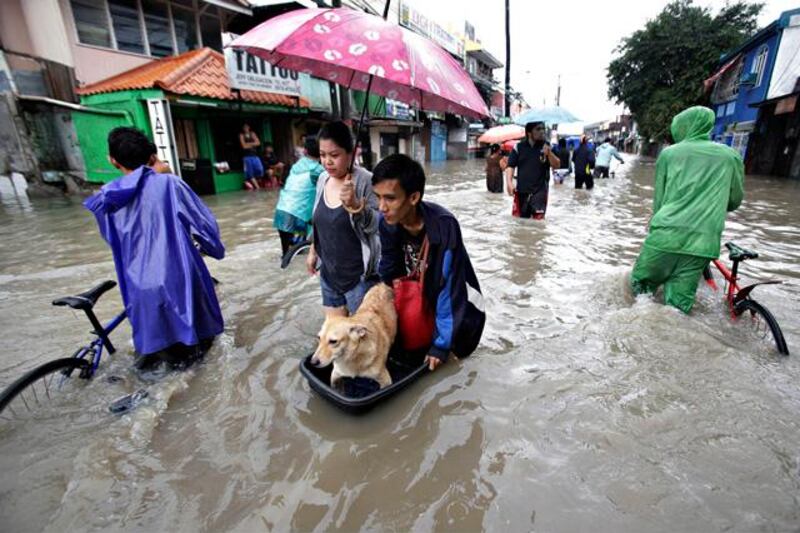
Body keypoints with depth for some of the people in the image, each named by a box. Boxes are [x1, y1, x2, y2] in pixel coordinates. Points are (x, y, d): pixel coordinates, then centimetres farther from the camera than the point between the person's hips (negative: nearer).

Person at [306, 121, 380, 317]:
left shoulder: (365, 181, -16)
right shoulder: (322, 179, 4)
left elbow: (377, 225, -19)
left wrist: (354, 204, -34)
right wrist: (313, 250, 19)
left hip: (359, 275, -6)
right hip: (329, 273, 6)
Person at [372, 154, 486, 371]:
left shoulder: (444, 227, -36)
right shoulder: (387, 222, -21)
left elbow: (450, 288, -30)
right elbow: (388, 271, -5)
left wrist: (441, 343, -25)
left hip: (457, 303, -4)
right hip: (420, 297, 4)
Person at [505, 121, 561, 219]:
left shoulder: (547, 146, 2)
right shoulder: (518, 147, 2)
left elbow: (556, 165, -2)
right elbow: (510, 166, 2)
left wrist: (549, 153, -20)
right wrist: (509, 182, -12)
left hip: (539, 191, -1)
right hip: (521, 191, 1)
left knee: (538, 220, -5)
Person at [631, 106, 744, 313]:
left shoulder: (669, 153, 11)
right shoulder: (730, 155, 13)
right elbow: (735, 200, 22)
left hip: (666, 234, -1)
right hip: (703, 240, 2)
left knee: (640, 288, 13)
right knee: (679, 304, 6)